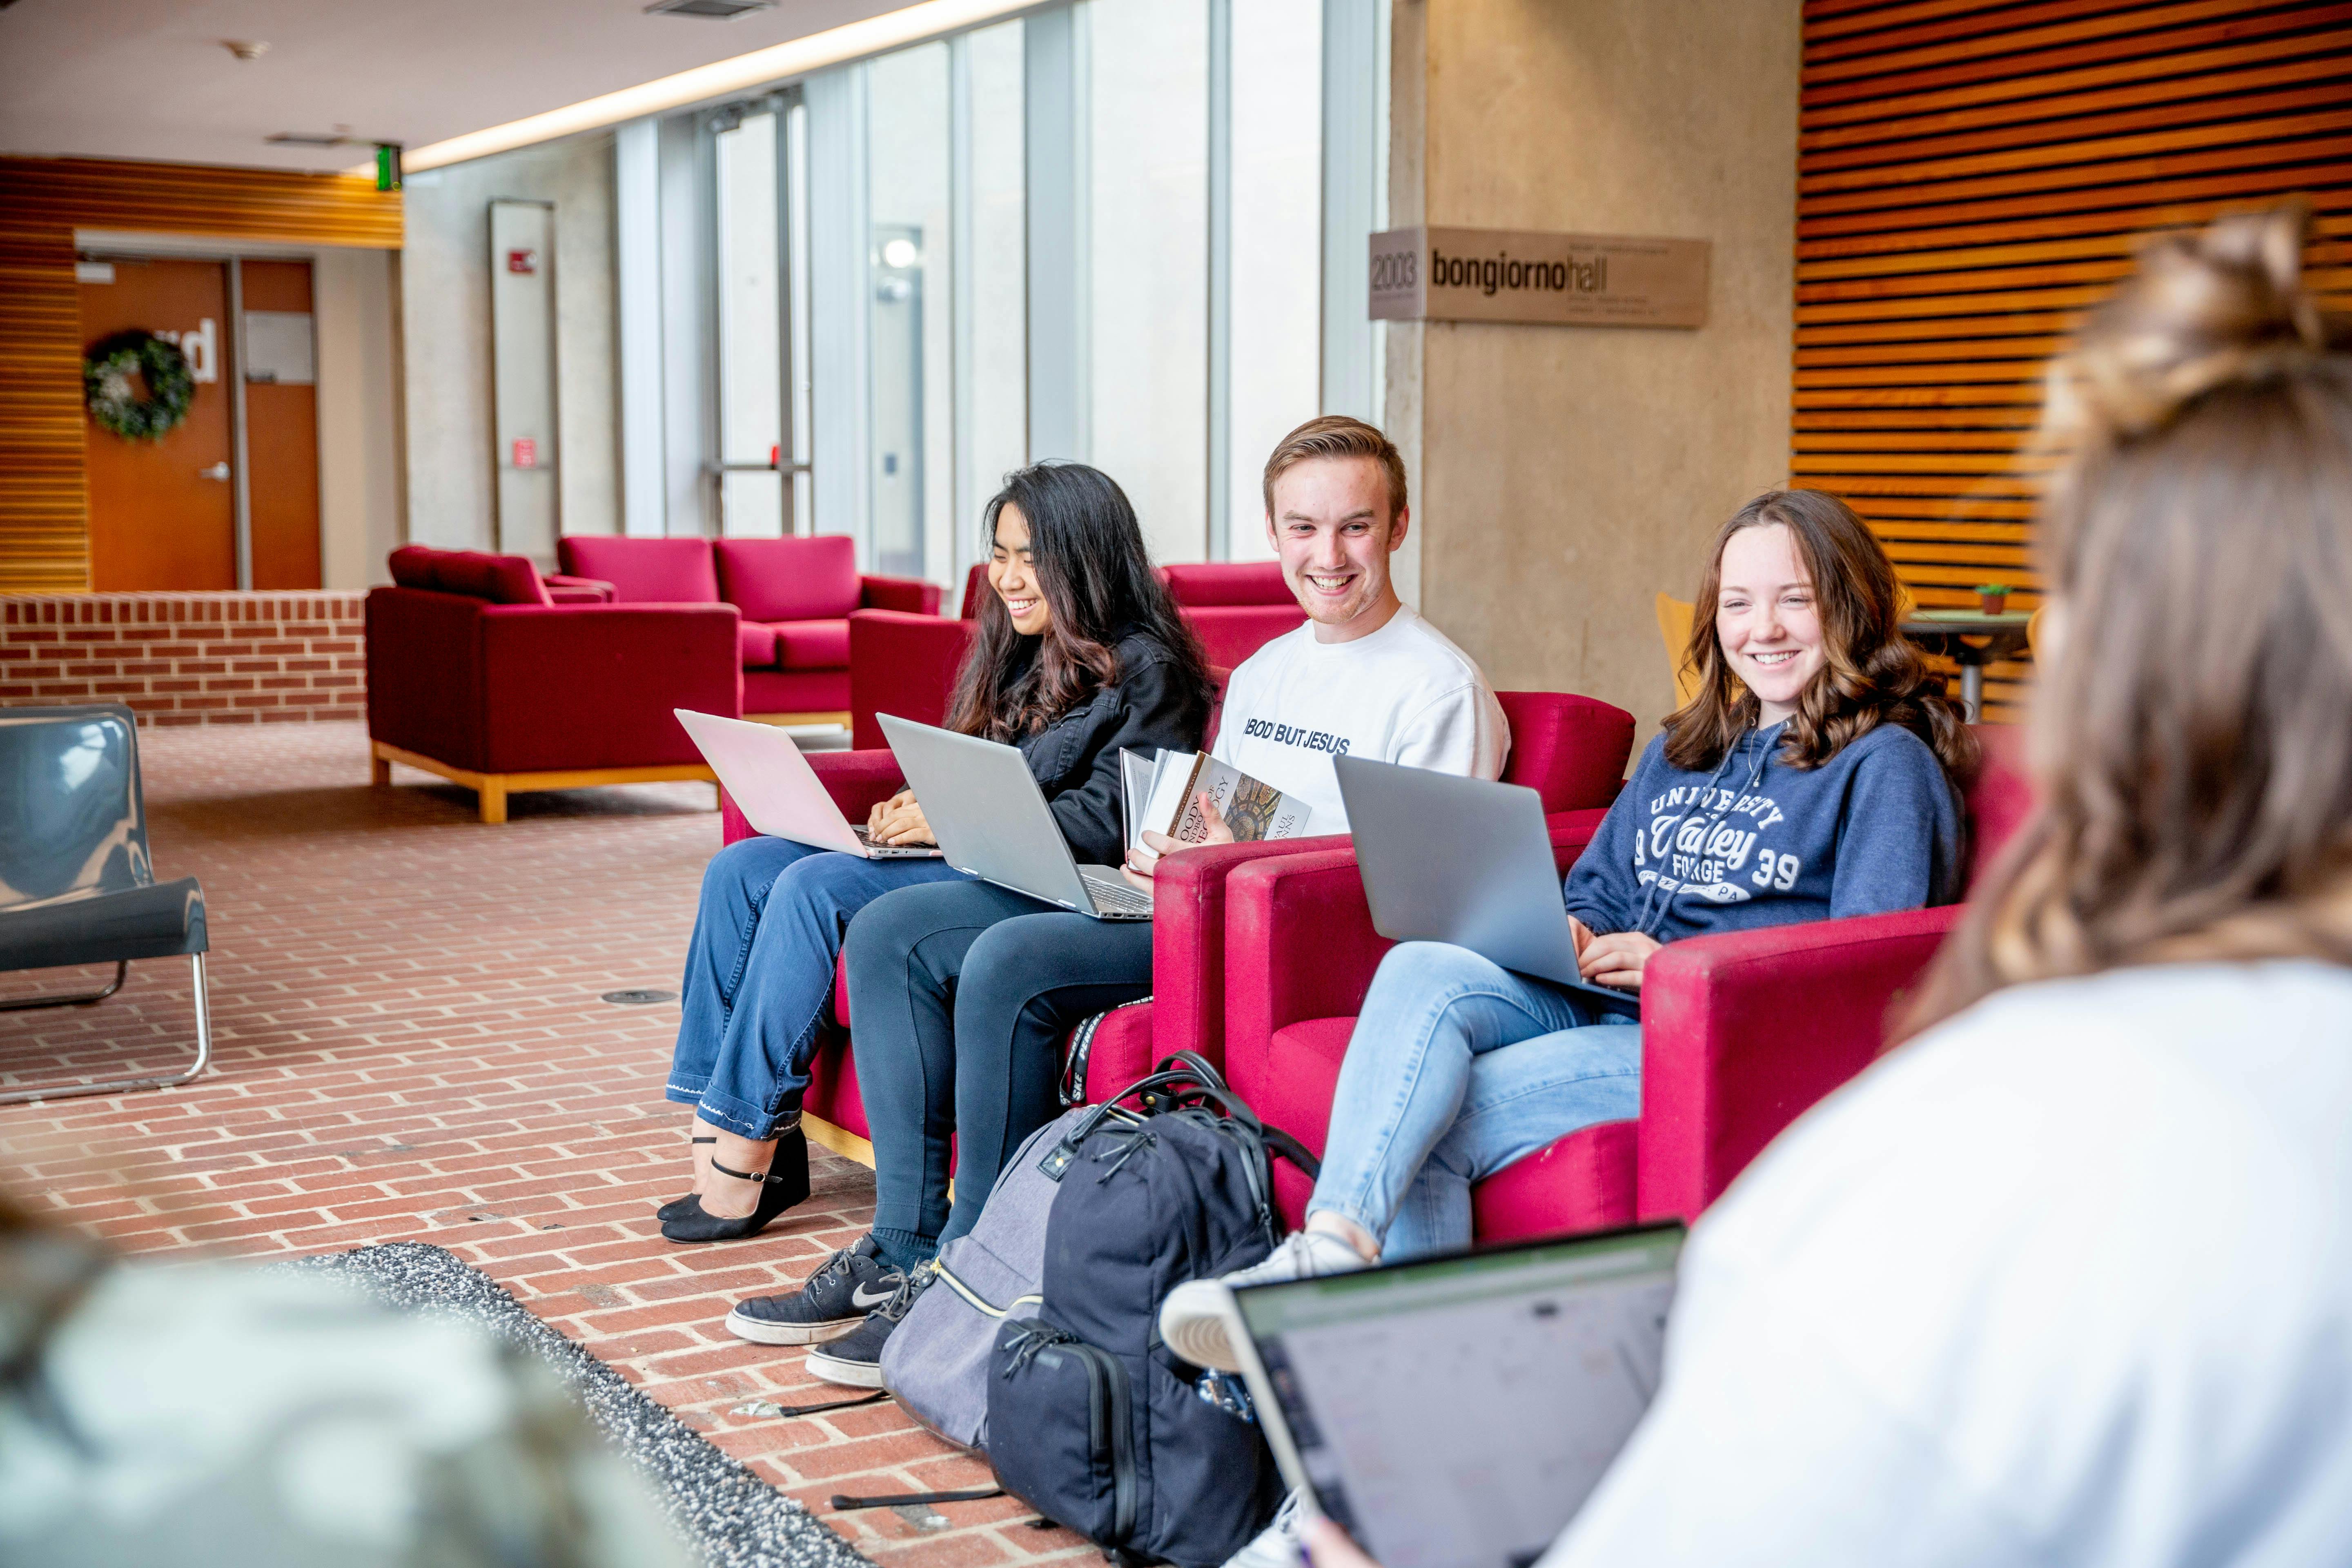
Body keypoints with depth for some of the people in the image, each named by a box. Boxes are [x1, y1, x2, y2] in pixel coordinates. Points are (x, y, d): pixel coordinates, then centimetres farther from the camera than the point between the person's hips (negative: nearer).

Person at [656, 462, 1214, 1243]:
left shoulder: (1146, 672, -8)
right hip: (973, 860, 10)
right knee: (740, 870, -5)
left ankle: (749, 1143, -19)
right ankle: (721, 1137, -10)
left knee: (813, 887, -26)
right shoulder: (1024, 653, 18)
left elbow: (1107, 820, -18)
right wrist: (919, 806, -2)